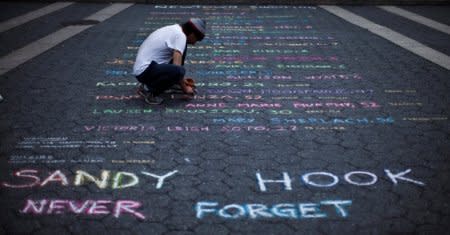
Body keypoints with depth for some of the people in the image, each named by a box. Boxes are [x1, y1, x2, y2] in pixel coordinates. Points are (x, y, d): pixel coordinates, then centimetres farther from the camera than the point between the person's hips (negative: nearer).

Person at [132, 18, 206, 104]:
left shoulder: (175, 29, 13)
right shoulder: (180, 35, -15)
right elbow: (176, 66, -21)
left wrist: (182, 80, 26)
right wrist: (184, 88, -8)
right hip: (144, 71, -10)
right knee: (178, 71, -32)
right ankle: (149, 90, -10)